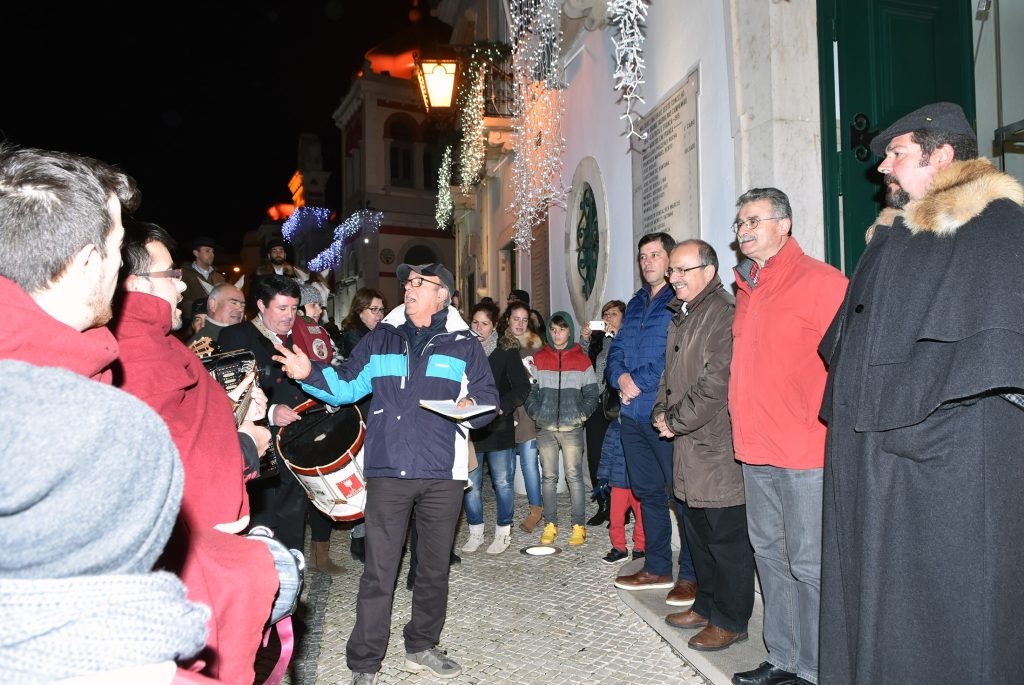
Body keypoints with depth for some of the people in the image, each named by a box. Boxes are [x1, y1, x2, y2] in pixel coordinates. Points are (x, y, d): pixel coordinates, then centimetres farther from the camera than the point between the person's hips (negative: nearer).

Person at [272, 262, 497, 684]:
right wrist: (310, 374, -4)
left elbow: (487, 398, 7)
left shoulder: (464, 345, 6)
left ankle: (421, 647, 33)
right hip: (388, 471, -1)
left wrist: (471, 406, -15)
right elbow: (347, 385, 13)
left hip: (443, 475, 1)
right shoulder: (381, 339, 10)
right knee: (379, 571, -1)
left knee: (435, 566, 14)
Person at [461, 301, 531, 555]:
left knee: (502, 482, 4)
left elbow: (522, 388, -5)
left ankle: (503, 533, 18)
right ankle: (475, 533, 21)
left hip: (498, 427, -2)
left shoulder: (506, 351, -2)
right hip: (469, 428, 3)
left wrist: (500, 407, -16)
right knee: (470, 484, 7)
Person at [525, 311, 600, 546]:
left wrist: (581, 415, -5)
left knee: (574, 476, -2)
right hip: (545, 428, 2)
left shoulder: (582, 360, 5)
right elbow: (530, 391, 9)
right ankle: (550, 524, 13)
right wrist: (536, 413, -2)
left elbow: (591, 394, 7)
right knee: (548, 477, 5)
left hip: (572, 428, -2)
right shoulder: (539, 359, 8)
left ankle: (579, 526, 5)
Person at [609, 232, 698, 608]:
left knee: (682, 494, -1)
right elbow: (617, 348, 16)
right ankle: (657, 568, 28)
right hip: (632, 413, 8)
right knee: (648, 492, 15)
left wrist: (640, 382, -15)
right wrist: (621, 377, -5)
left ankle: (691, 575, 10)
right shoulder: (636, 303, 18)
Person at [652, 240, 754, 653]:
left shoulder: (724, 313, -14)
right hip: (688, 447, 10)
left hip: (717, 446, -10)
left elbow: (715, 384, -21)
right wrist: (661, 413, 6)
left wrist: (676, 420, -13)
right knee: (697, 532, 19)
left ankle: (731, 620, 14)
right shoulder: (681, 316, 17)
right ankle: (707, 604, 33)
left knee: (726, 537, 1)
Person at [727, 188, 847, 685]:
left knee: (808, 564, 1)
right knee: (770, 555, 16)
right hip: (755, 449, 8)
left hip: (806, 451, -8)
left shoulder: (820, 281, -9)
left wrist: (830, 426, -13)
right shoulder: (746, 289, 14)